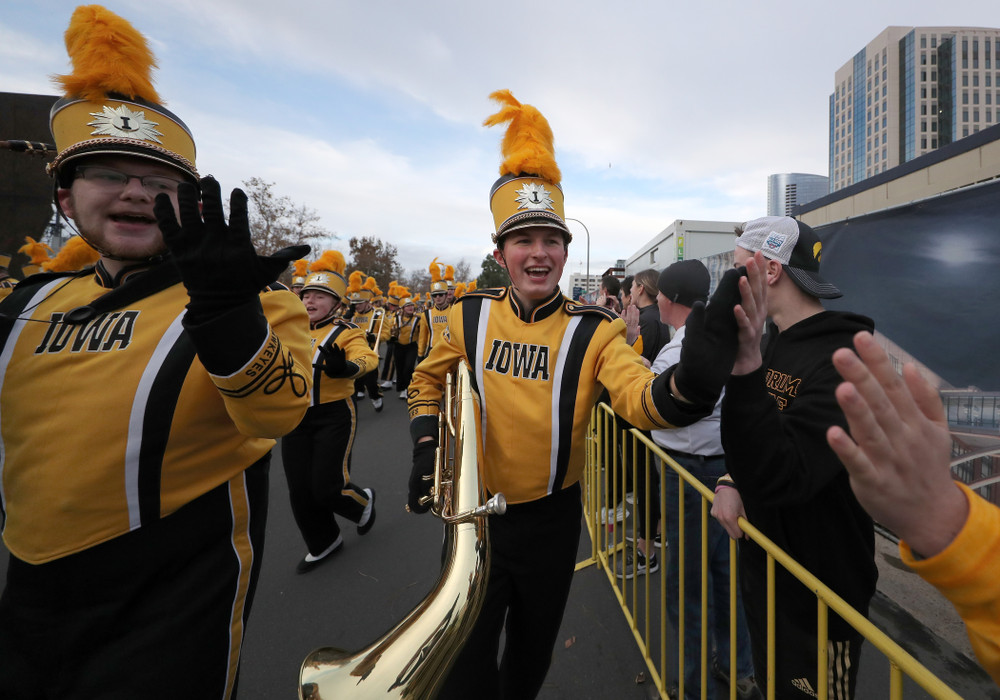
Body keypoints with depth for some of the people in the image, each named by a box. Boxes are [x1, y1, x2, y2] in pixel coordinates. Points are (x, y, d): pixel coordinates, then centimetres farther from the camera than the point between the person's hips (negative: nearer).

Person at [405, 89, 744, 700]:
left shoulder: (595, 331, -15)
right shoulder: (470, 318, -9)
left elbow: (642, 399, -30)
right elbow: (429, 379, 7)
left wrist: (693, 380, -52)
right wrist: (426, 448, -5)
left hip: (552, 519, 1)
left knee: (533, 645, 28)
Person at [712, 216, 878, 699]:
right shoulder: (774, 343, 3)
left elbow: (779, 478, -35)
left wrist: (746, 370, -46)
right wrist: (730, 482, -8)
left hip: (816, 604, -7)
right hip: (761, 566, 8)